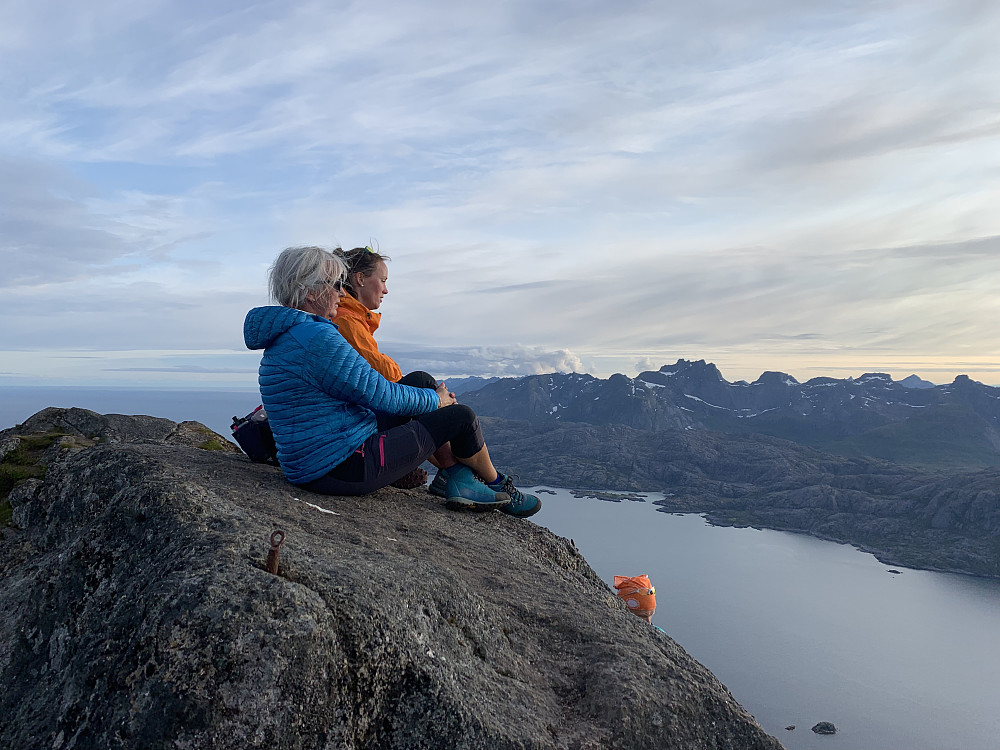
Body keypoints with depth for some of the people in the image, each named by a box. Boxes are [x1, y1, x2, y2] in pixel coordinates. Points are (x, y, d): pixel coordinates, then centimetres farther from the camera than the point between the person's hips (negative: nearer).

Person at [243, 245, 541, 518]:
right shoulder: (317, 337, -22)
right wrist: (435, 399, 0)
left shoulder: (281, 340, 13)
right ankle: (497, 486, 26)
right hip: (346, 468, -11)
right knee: (461, 416, -1)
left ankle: (460, 480, 14)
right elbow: (381, 395, -18)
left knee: (421, 382, 19)